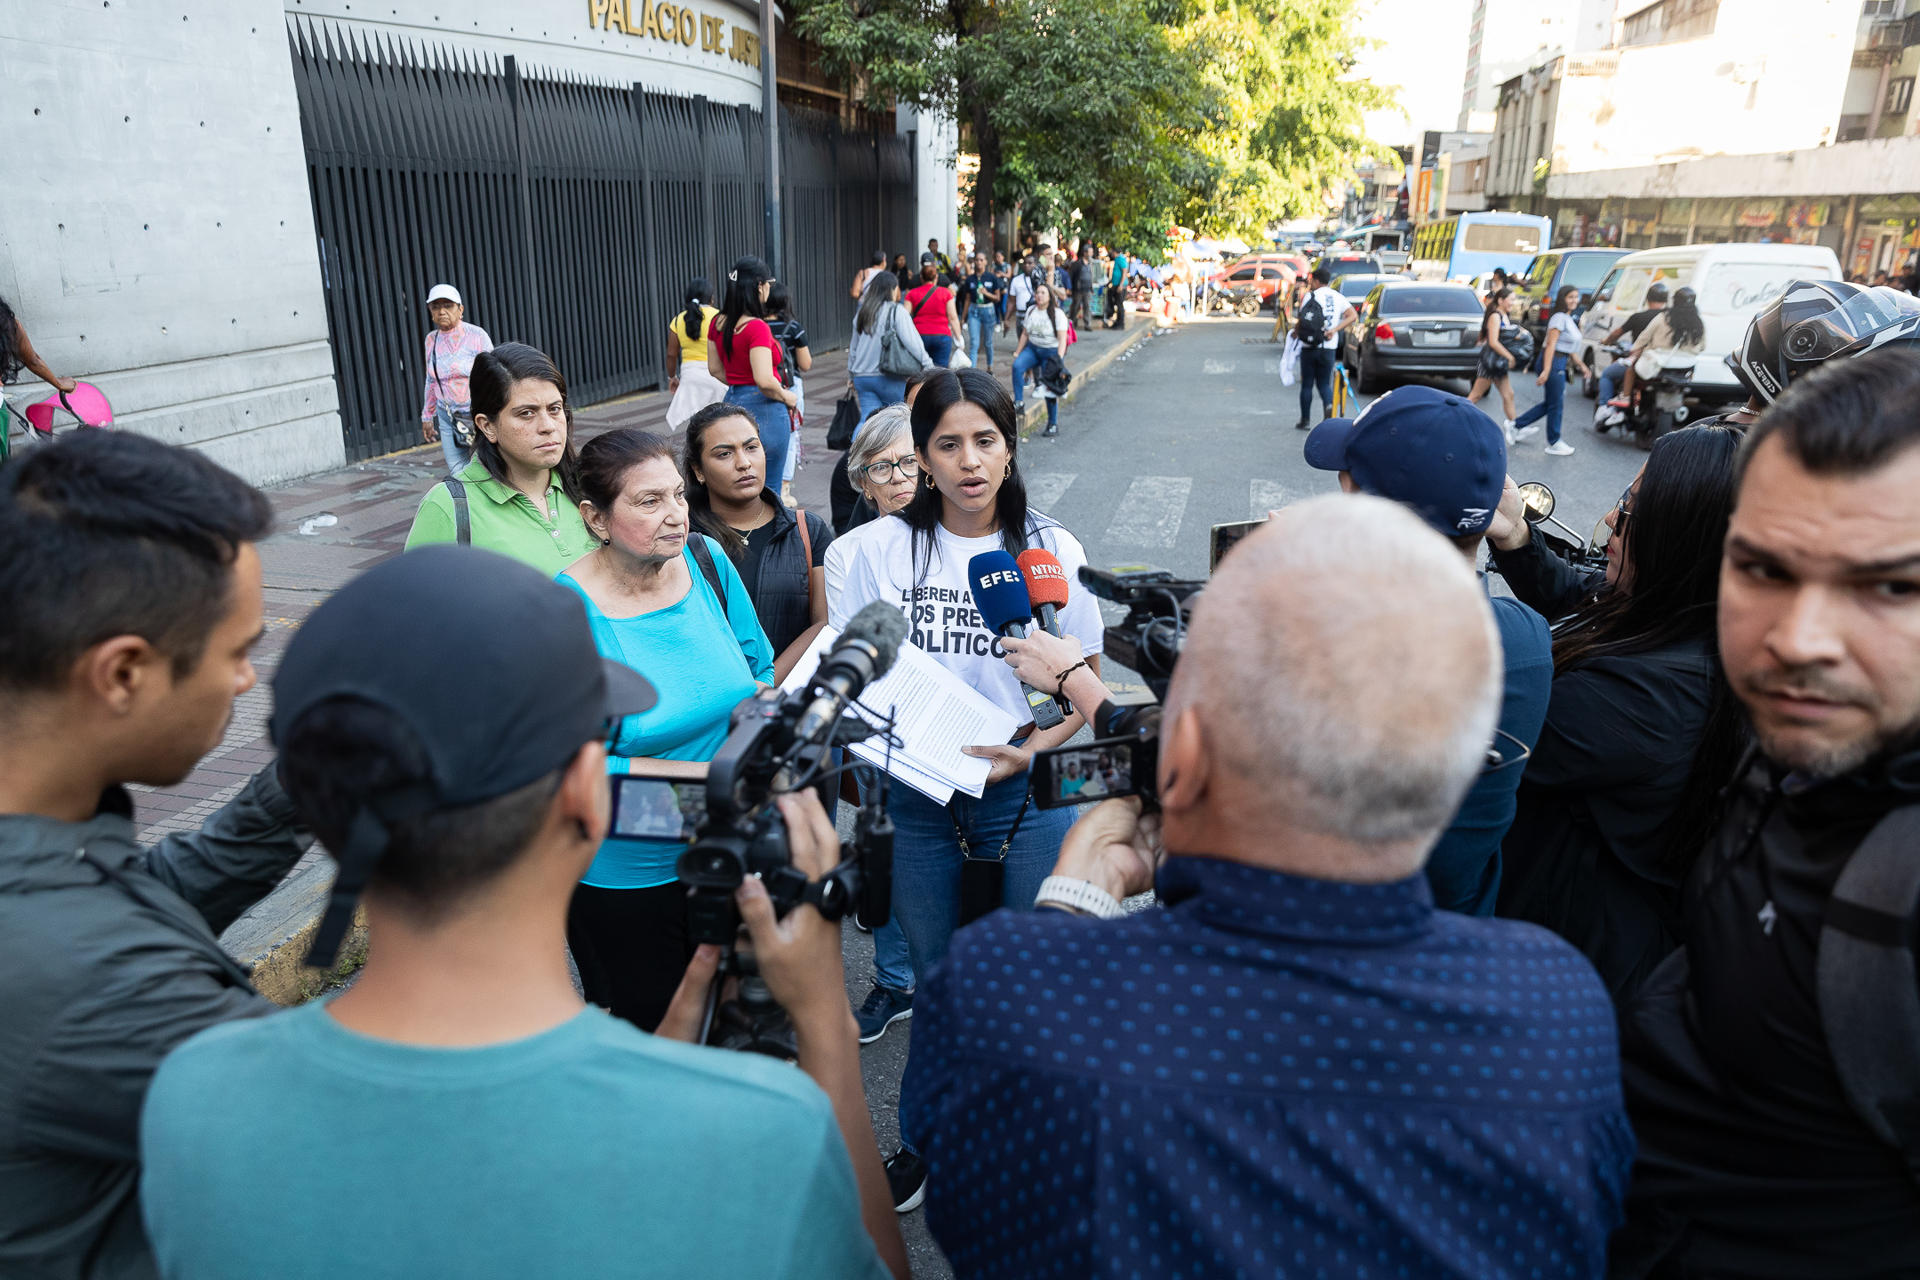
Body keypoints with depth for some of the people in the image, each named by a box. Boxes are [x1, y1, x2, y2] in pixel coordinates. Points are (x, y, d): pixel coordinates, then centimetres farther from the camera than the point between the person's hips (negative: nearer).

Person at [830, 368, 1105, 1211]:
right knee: (934, 974, 16)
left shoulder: (1048, 548, -4)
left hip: (1026, 792, -1)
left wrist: (1032, 747, -16)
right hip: (918, 790, 1)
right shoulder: (885, 547, -2)